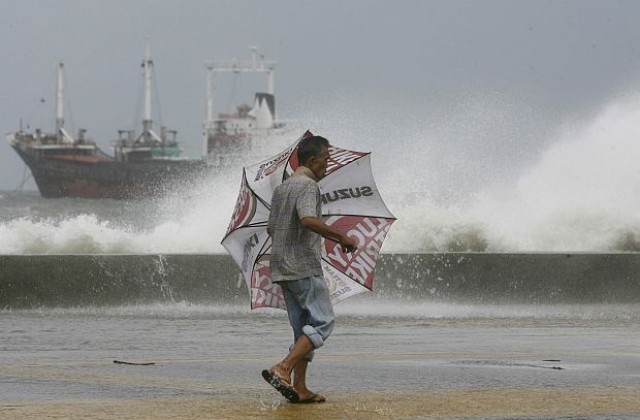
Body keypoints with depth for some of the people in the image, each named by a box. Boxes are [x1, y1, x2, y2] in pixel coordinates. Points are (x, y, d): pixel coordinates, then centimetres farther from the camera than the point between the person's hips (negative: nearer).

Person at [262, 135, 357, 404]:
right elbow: (308, 219, -28)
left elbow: (271, 228, 23)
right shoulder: (308, 185, -11)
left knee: (303, 327, 12)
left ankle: (300, 388, 6)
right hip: (304, 266, -9)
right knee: (323, 322, -7)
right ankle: (282, 369, -21)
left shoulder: (281, 189, 18)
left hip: (282, 268, 9)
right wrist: (341, 237, -20)